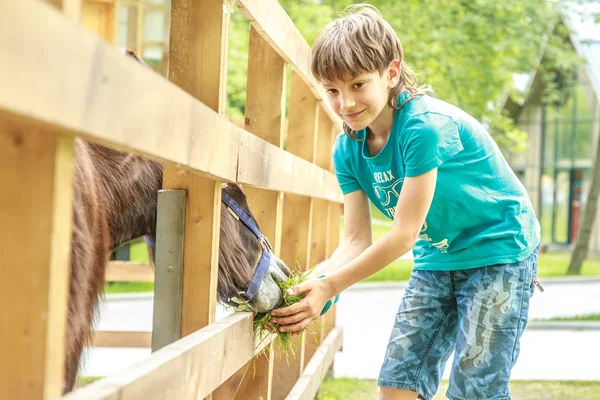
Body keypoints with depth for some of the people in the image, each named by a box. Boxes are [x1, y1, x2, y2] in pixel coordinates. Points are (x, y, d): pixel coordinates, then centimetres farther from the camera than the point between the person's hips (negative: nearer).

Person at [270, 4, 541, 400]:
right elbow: (357, 241, -8)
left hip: (497, 252, -7)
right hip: (437, 259, 7)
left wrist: (329, 287, -30)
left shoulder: (427, 125, -27)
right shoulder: (348, 149, -5)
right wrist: (312, 285, -27)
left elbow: (403, 235, -27)